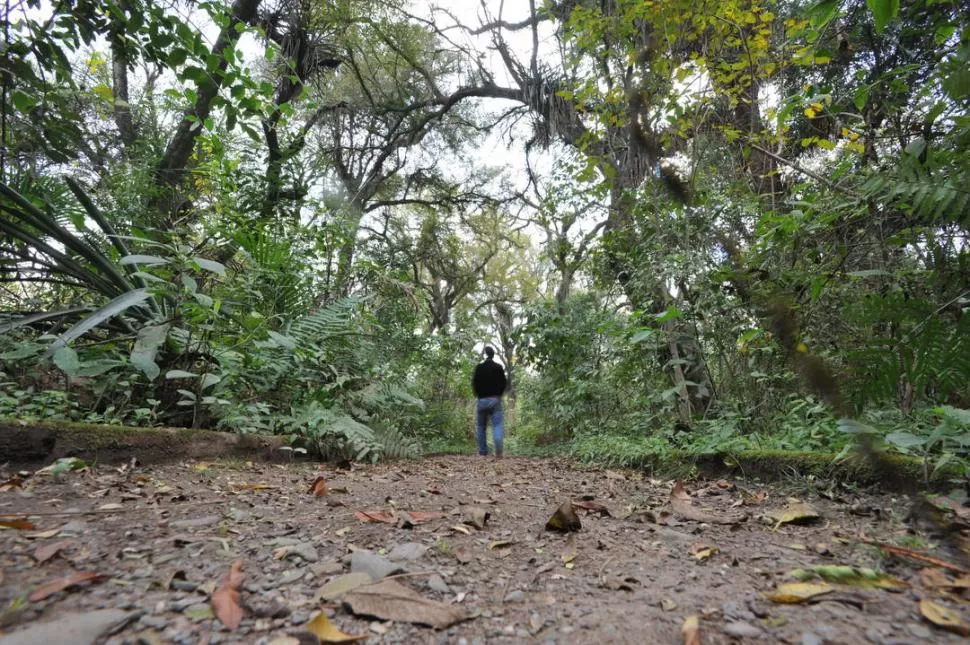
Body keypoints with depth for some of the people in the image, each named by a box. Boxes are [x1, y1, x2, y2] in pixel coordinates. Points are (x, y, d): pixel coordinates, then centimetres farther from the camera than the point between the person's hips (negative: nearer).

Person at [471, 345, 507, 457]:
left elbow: (474, 383, -2)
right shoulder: (499, 367, 2)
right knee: (497, 425, -3)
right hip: (495, 400, 0)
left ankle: (483, 452, 11)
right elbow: (504, 383, 2)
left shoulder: (479, 367, -1)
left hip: (482, 400, 0)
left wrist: (478, 395, 11)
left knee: (480, 426, 12)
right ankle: (498, 451, -20)